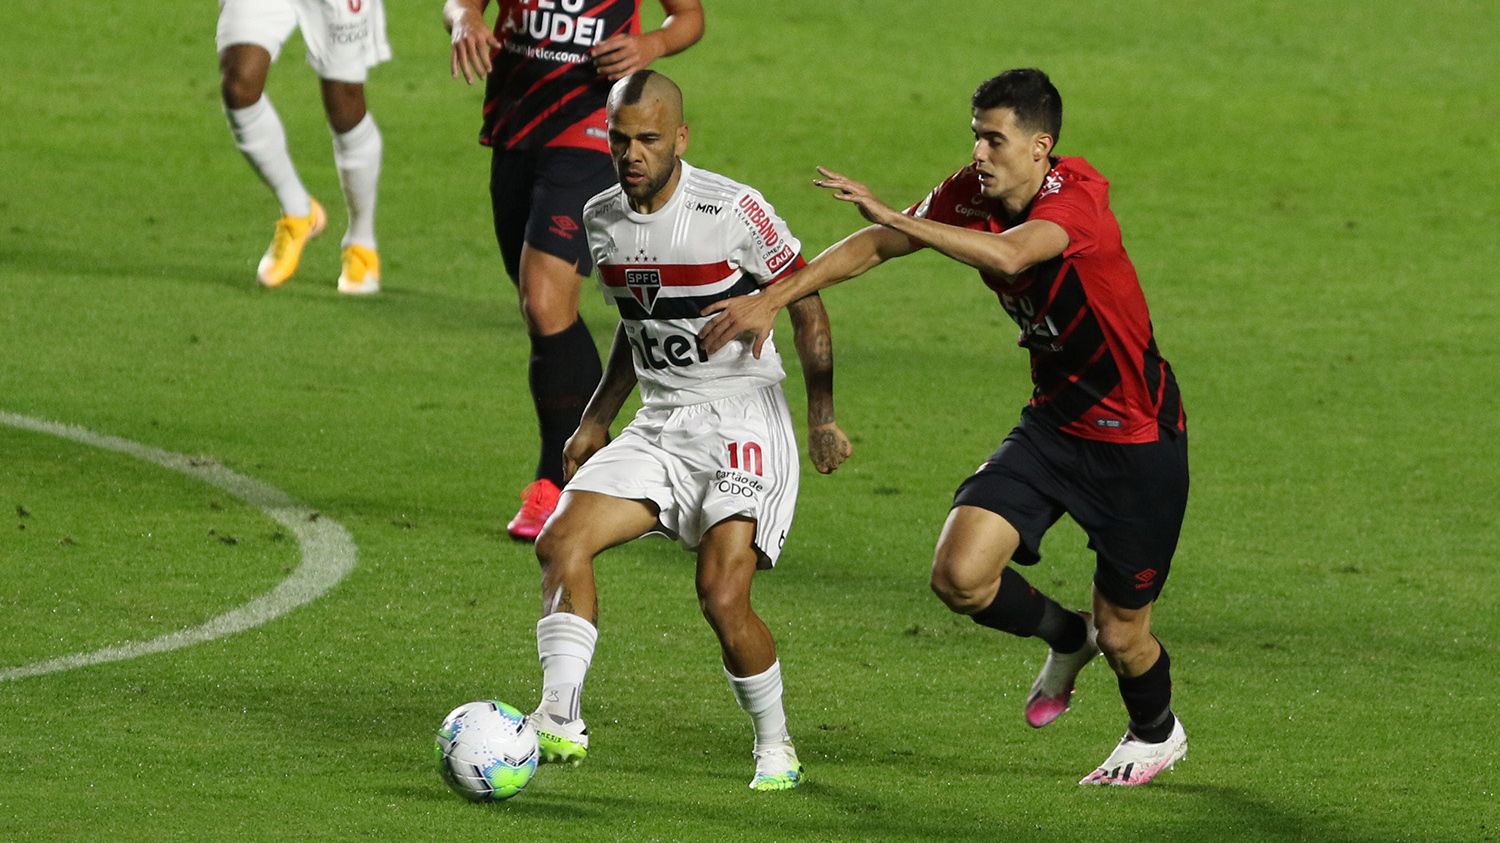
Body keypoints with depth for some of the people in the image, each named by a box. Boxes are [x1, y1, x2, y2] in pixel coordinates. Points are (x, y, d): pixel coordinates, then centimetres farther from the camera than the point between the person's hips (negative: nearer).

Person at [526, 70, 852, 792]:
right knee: (561, 540, -17)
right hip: (659, 427, 6)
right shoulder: (602, 220, 5)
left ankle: (774, 746, 4)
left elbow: (806, 301, -3)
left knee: (722, 595, -19)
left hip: (744, 426, -6)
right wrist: (594, 424, 19)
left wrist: (823, 418, -6)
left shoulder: (733, 212, -14)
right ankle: (558, 723, -20)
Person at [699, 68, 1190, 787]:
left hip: (1137, 440, -6)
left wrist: (891, 214, -45)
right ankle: (1064, 636, 20)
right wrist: (772, 298, -8)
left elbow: (1010, 254, -44)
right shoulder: (969, 196, -5)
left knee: (1122, 636, 4)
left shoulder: (1077, 195, -25)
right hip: (1053, 423, 6)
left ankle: (1156, 733, 40)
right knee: (959, 574, -13)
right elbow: (873, 247, 2)